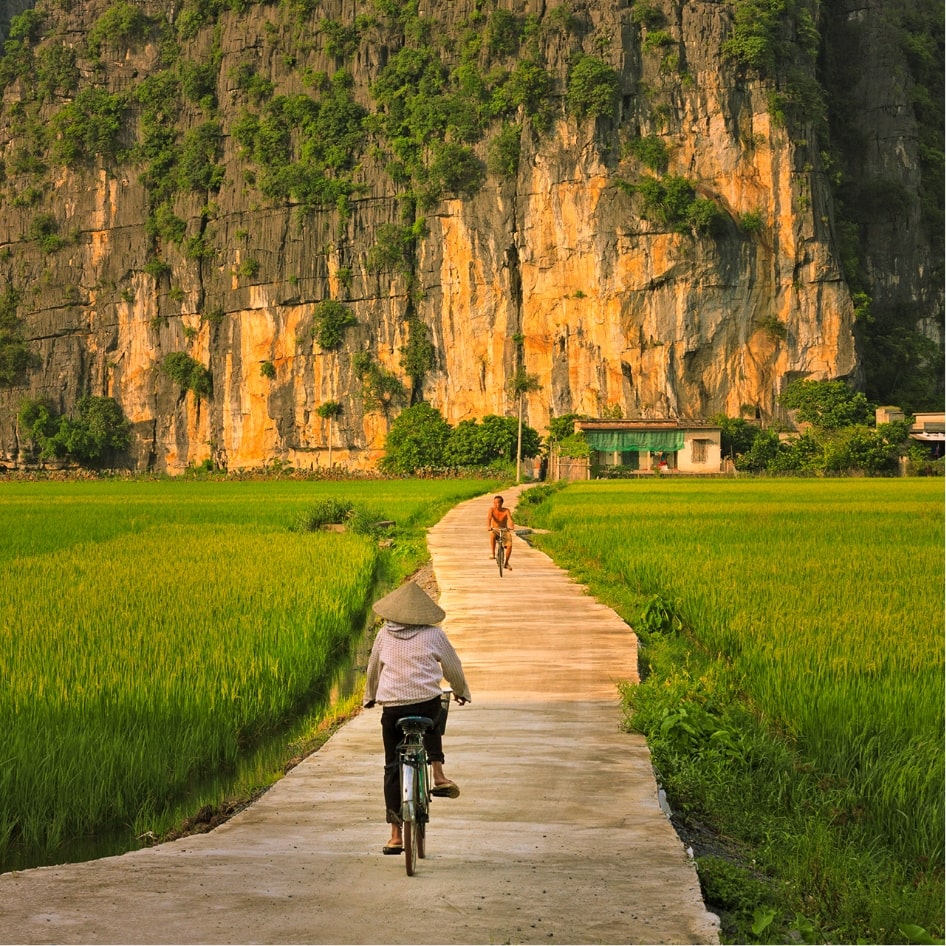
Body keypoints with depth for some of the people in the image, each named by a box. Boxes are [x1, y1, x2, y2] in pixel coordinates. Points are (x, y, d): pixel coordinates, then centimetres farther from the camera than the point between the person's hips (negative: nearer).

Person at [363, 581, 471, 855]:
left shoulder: (384, 634, 10)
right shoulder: (433, 634, 4)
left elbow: (373, 669, 21)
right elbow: (453, 666, 15)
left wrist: (370, 697, 39)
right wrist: (461, 691, 34)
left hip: (392, 707, 1)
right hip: (427, 703, -1)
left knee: (393, 768, 10)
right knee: (433, 726, 36)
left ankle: (396, 835, 8)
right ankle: (439, 776, 16)